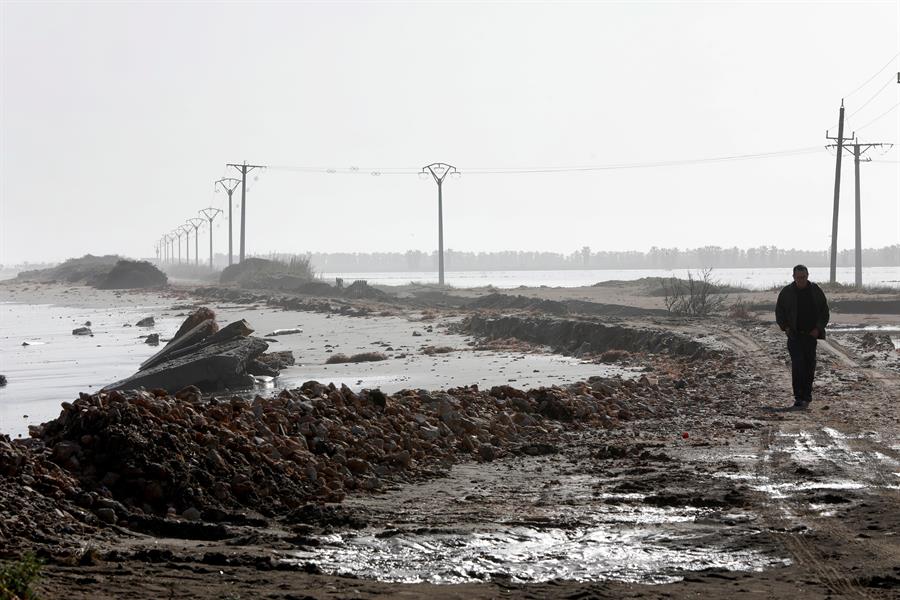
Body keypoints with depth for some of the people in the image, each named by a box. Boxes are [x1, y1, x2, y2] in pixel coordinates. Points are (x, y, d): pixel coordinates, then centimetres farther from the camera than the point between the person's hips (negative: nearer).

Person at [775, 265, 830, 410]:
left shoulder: (816, 291, 2)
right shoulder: (786, 292, -1)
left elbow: (825, 312, 8)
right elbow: (779, 312, 8)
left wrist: (818, 328, -5)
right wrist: (785, 327, -7)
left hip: (811, 334, 2)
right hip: (794, 335, -2)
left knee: (809, 366, 7)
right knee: (797, 364, -15)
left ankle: (806, 396, 19)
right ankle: (799, 398, -17)